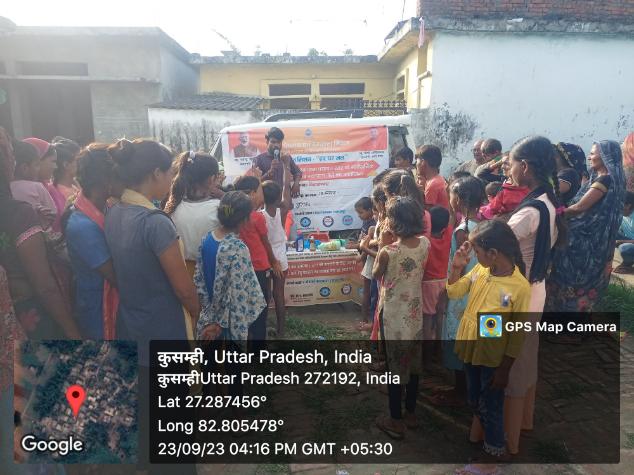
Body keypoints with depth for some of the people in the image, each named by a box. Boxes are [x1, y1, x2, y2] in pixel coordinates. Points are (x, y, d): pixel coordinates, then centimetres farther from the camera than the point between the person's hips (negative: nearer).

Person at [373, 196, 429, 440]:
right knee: (413, 364, 19)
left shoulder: (388, 252, -24)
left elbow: (375, 275, -4)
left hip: (393, 315, -5)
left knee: (395, 366, 9)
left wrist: (382, 245, 2)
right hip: (415, 313, 5)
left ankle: (396, 421, 24)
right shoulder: (425, 244, -7)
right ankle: (410, 414, 35)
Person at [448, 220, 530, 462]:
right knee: (474, 399, 26)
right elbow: (454, 292, 3)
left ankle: (495, 451, 37)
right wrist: (456, 267, -15)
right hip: (469, 348, 5)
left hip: (493, 358, -5)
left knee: (491, 407, 15)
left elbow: (517, 333, -18)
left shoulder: (520, 287, -25)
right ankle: (480, 422, 53)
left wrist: (504, 370, -13)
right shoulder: (480, 269, -10)